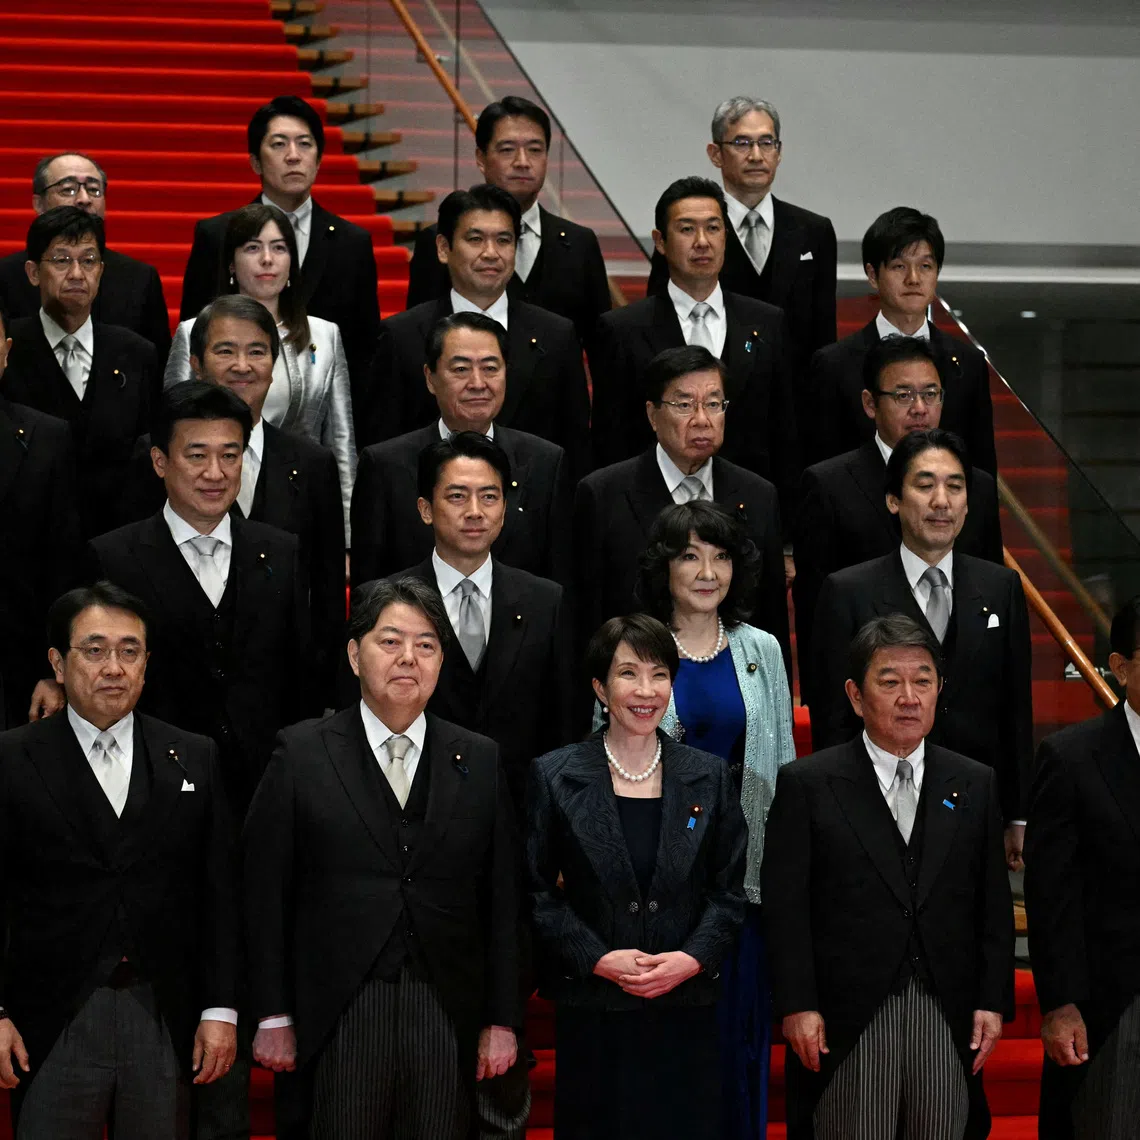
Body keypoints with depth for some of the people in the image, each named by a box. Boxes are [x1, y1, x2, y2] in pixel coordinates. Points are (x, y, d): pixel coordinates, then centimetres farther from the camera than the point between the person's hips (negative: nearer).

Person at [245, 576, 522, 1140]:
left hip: (448, 1018, 2)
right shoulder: (301, 754, 2)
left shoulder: (480, 760, 9)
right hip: (340, 1018, -2)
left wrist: (502, 1021, 5)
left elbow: (503, 901, 9)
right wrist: (274, 1018, -1)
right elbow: (266, 895, 2)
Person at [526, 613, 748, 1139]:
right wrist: (599, 959, -12)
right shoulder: (555, 776, 1)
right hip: (592, 1013, -1)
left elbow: (729, 891, 7)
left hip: (687, 1008, 2)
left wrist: (692, 958, -9)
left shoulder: (709, 776, 7)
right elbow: (536, 892, -1)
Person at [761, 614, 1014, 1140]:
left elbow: (994, 905, 10)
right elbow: (785, 905, -3)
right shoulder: (807, 785, 1)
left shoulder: (976, 785, 10)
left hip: (949, 1020, 3)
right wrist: (797, 1006, -9)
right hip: (846, 1021, -3)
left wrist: (993, 1001, 3)